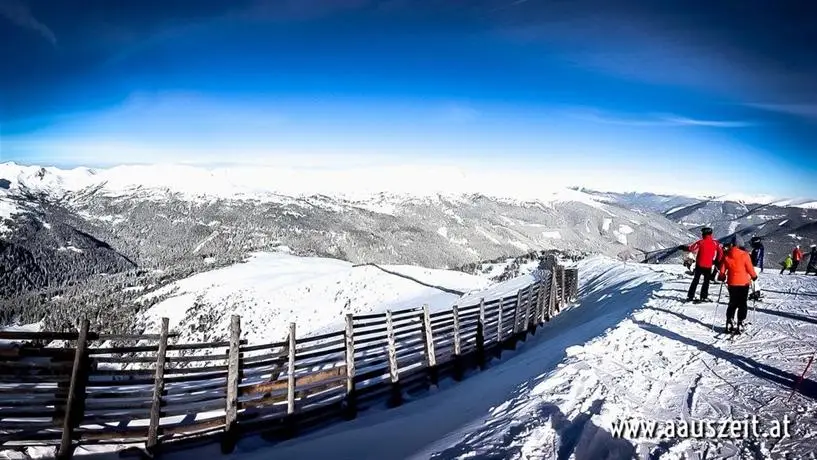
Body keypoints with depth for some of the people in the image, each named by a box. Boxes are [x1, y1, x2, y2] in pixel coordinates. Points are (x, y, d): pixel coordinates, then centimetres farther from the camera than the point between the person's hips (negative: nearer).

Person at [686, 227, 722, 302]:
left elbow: (691, 248, -13)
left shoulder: (700, 242, -10)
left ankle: (690, 296, 9)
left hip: (699, 265, 0)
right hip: (708, 266, 0)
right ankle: (704, 297, 10)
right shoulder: (715, 243, -4)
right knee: (706, 281, 14)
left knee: (695, 280, 10)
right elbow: (720, 252, -2)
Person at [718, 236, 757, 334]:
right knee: (742, 304, 5)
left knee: (733, 303, 15)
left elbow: (722, 270, 3)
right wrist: (754, 276, 11)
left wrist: (722, 278, 21)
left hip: (731, 283, 3)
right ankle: (740, 324, 0)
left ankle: (729, 324, 11)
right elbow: (750, 268, -7)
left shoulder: (726, 255, -2)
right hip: (744, 283, -3)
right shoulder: (745, 255, -12)